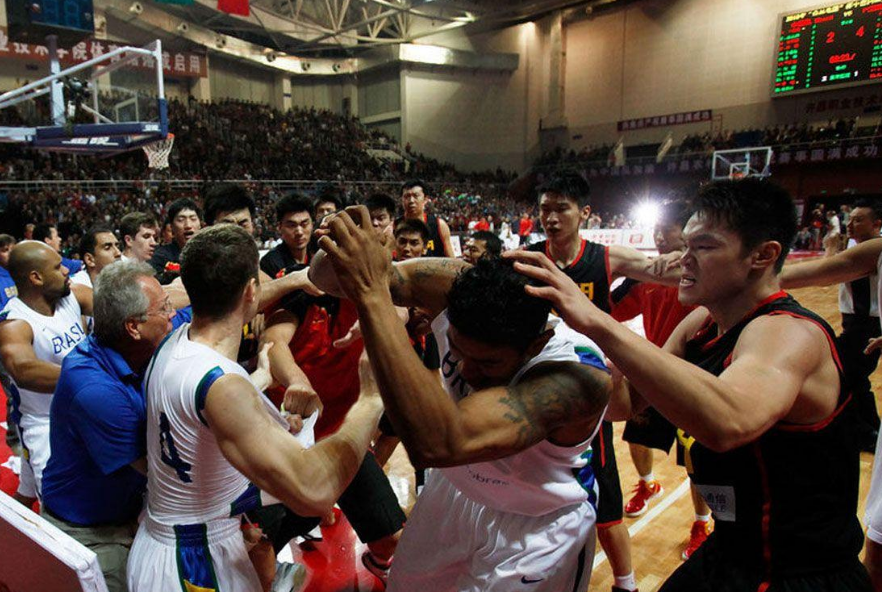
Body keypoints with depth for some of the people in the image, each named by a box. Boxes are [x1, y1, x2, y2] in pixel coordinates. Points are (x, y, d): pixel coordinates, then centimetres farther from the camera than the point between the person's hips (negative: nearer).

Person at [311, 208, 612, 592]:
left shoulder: (578, 375, -40)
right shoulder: (456, 287, -26)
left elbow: (438, 444, -53)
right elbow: (323, 277, -21)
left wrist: (372, 296, -54)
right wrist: (338, 255, -44)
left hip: (535, 527, -4)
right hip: (455, 489, 5)